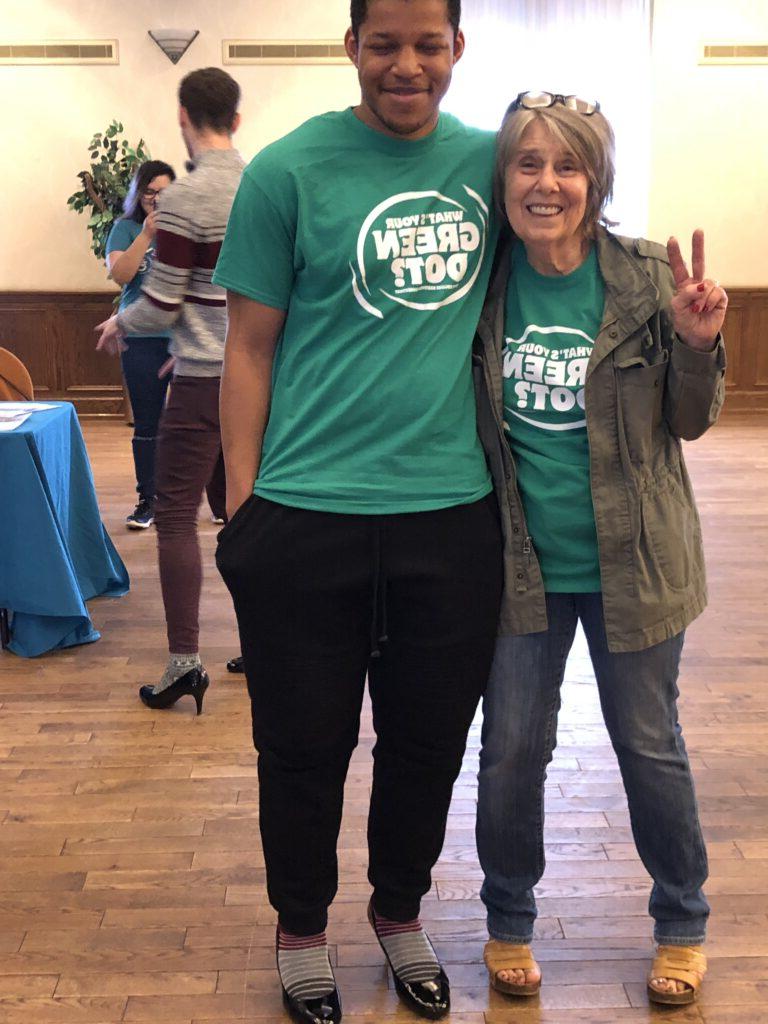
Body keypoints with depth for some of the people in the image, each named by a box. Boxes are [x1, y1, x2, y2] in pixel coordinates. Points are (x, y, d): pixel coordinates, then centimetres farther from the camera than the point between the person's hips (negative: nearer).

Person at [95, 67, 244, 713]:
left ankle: (185, 661, -3)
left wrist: (120, 325, 11)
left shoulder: (185, 199, -13)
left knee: (176, 515, -1)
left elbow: (162, 306, -12)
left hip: (204, 381, -6)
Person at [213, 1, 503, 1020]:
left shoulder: (490, 160, 7)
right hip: (308, 513, -3)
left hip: (451, 509, 3)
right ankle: (302, 930, 35)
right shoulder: (288, 171, -4)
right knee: (306, 743, 11)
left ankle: (401, 913, 41)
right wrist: (242, 505, -6)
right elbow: (250, 346, -3)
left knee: (430, 740, 15)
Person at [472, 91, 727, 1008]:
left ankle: (682, 924, 36)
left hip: (631, 561, -1)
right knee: (511, 751, 11)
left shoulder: (647, 278, -9)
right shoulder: (484, 280, -5)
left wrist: (695, 345, -20)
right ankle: (508, 921, 35)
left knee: (650, 748, 13)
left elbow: (689, 422, -2)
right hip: (519, 563, 1)